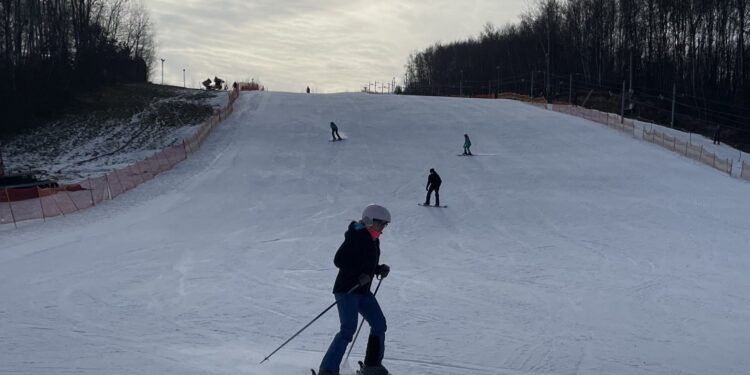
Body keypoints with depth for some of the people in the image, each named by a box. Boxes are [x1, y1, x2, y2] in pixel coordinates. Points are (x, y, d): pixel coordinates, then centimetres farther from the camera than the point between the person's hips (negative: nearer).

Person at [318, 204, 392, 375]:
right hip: (346, 290, -9)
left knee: (379, 324, 9)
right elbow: (338, 260, -20)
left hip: (363, 291, 9)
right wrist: (359, 275, -25)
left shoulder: (374, 240, 13)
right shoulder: (356, 237, -14)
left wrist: (381, 269, 4)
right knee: (348, 328, -19)